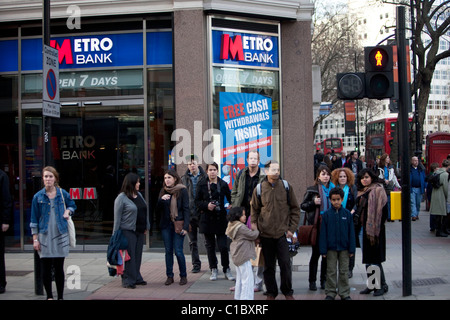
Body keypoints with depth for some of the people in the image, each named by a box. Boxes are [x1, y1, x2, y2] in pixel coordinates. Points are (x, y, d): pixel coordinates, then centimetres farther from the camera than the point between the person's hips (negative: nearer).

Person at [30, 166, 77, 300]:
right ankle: (49, 296, 15)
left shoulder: (63, 194, 4)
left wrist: (68, 211, 0)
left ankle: (60, 297, 13)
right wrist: (35, 239, -2)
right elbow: (34, 219, 2)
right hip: (44, 236, -1)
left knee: (59, 268, 4)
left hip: (60, 235, 1)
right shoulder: (38, 196, 0)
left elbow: (72, 205, 23)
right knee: (46, 268, 2)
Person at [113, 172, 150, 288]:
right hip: (128, 231, -7)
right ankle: (128, 280, 1)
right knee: (129, 256, -5)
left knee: (138, 255, 11)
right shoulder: (121, 198, -9)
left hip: (140, 231, 7)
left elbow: (145, 211, 19)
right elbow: (117, 217, -10)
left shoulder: (139, 195, 14)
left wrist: (146, 226, 16)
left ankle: (136, 278, 20)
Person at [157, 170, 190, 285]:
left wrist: (185, 227, -12)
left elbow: (186, 209, -5)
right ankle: (169, 276, 15)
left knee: (178, 251, -5)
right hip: (166, 225, 4)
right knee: (168, 251, 7)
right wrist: (161, 200, -11)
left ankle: (183, 276, 9)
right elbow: (158, 210, 9)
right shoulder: (163, 191, 10)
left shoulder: (182, 191, -3)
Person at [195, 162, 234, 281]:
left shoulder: (223, 184, 4)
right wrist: (206, 205, -11)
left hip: (220, 218, -1)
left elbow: (230, 200, 8)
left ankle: (226, 269, 11)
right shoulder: (202, 185, 4)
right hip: (207, 219, 1)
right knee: (210, 246, 7)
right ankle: (213, 270, 18)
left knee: (223, 246, -4)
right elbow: (197, 201, 5)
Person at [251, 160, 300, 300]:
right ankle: (271, 292, 23)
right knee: (268, 266, 9)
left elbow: (295, 209, 6)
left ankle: (287, 291, 19)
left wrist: (292, 229, 0)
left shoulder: (286, 187, 0)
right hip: (265, 234, 1)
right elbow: (254, 210, 11)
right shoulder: (259, 189, 0)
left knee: (285, 264, 0)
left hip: (282, 233, -1)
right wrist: (254, 227, 3)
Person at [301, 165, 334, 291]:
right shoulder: (312, 190, 0)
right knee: (316, 252, 1)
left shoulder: (333, 189, 9)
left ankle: (324, 280, 16)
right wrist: (313, 202, -15)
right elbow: (303, 205, 1)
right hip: (317, 225, -3)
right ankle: (312, 281, 10)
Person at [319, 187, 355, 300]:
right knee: (331, 271, 8)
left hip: (344, 248, 1)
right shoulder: (326, 214, -3)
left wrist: (352, 249, 0)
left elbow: (351, 232, 2)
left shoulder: (347, 214, -1)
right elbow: (323, 233, -2)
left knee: (344, 271, 10)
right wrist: (323, 250, -5)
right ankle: (330, 293, 18)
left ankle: (344, 293, 20)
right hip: (331, 248, -1)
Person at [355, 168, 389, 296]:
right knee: (367, 258, 11)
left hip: (374, 228, -8)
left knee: (374, 259, -4)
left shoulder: (377, 190, -12)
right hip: (365, 228, 8)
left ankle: (382, 285, 7)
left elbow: (377, 211, -17)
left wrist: (373, 231, -20)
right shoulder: (362, 192, 15)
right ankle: (371, 285, 20)